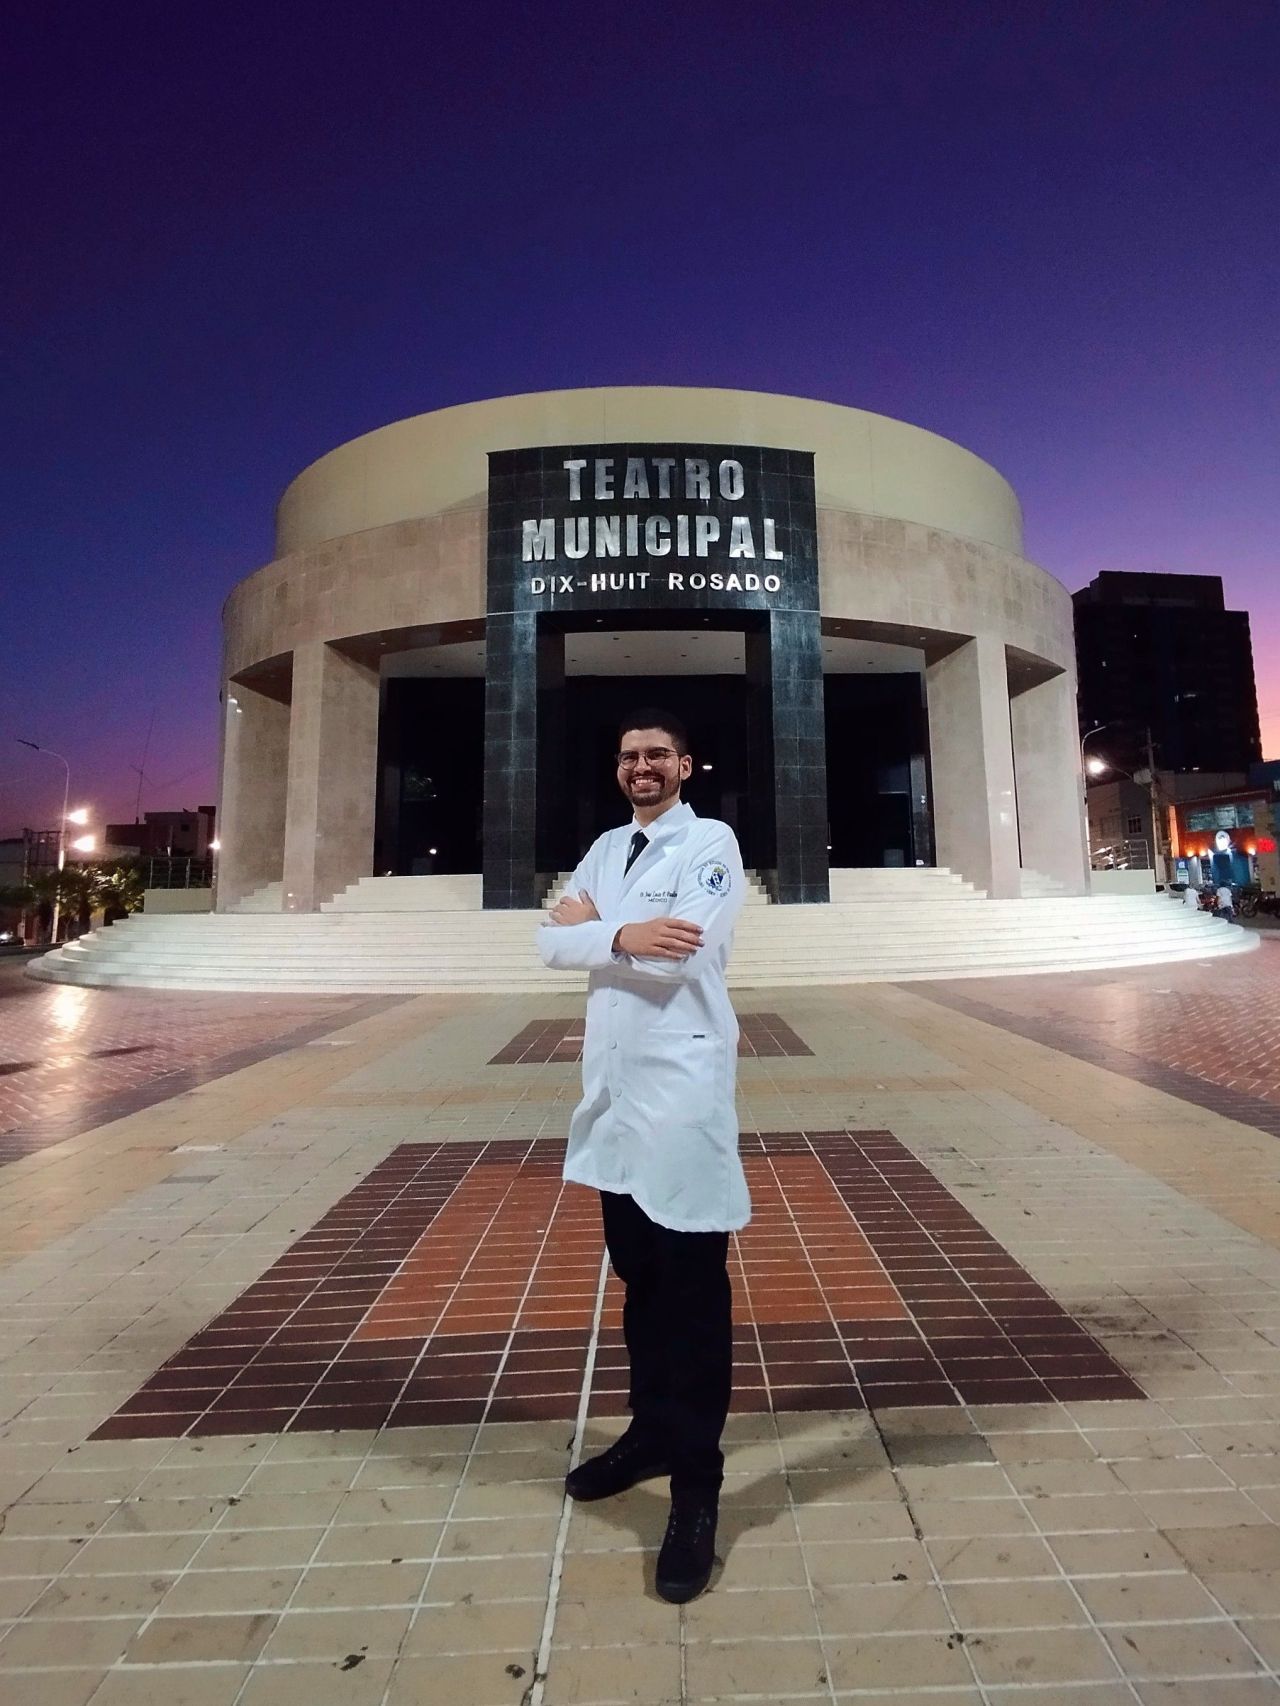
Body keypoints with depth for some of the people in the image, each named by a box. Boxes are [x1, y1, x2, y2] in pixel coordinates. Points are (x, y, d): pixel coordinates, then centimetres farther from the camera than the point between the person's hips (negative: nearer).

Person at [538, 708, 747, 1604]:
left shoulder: (711, 842, -7)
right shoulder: (606, 848, 14)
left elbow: (678, 953, -22)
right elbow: (553, 942, 2)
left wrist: (591, 927, -8)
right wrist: (622, 935, -17)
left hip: (684, 1087, -7)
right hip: (613, 1086, 7)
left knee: (694, 1288, 4)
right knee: (638, 1276, 21)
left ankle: (697, 1487, 20)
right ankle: (651, 1430, 40)